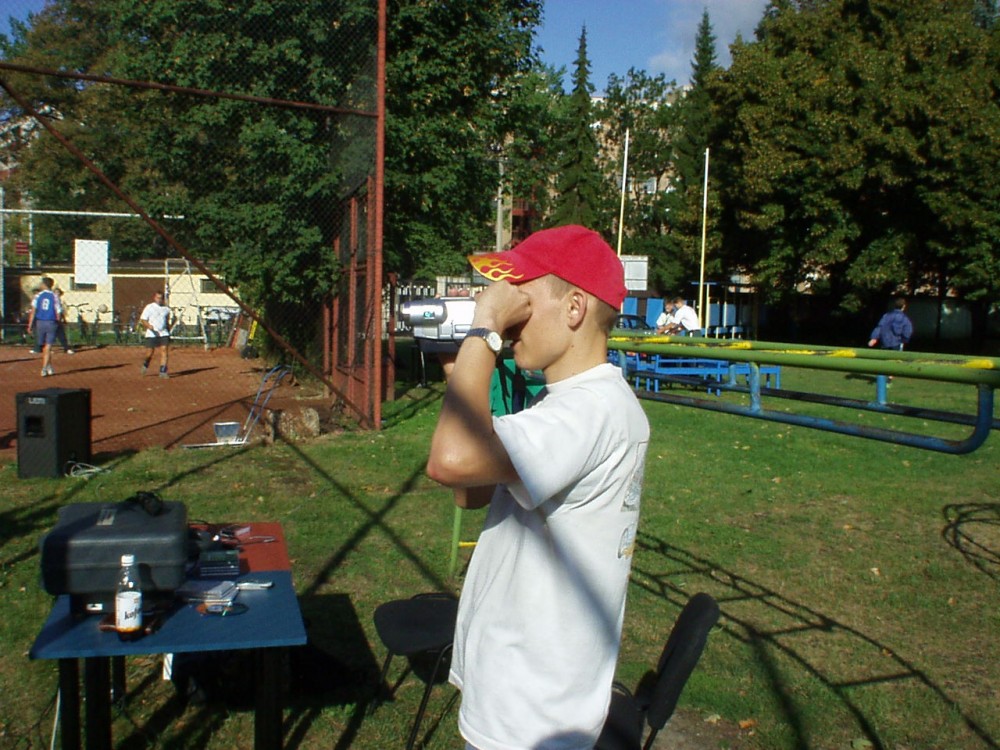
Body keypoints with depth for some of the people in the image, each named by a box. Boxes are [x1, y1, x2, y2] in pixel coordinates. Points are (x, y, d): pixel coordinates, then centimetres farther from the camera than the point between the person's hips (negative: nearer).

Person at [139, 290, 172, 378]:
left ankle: (163, 372, -9)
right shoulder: (149, 307, -1)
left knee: (164, 351, -11)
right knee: (149, 353, 1)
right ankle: (145, 364, 34)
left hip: (163, 333, 3)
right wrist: (149, 326, -23)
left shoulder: (166, 309, 12)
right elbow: (142, 320, -4)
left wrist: (169, 333, 22)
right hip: (151, 334, -3)